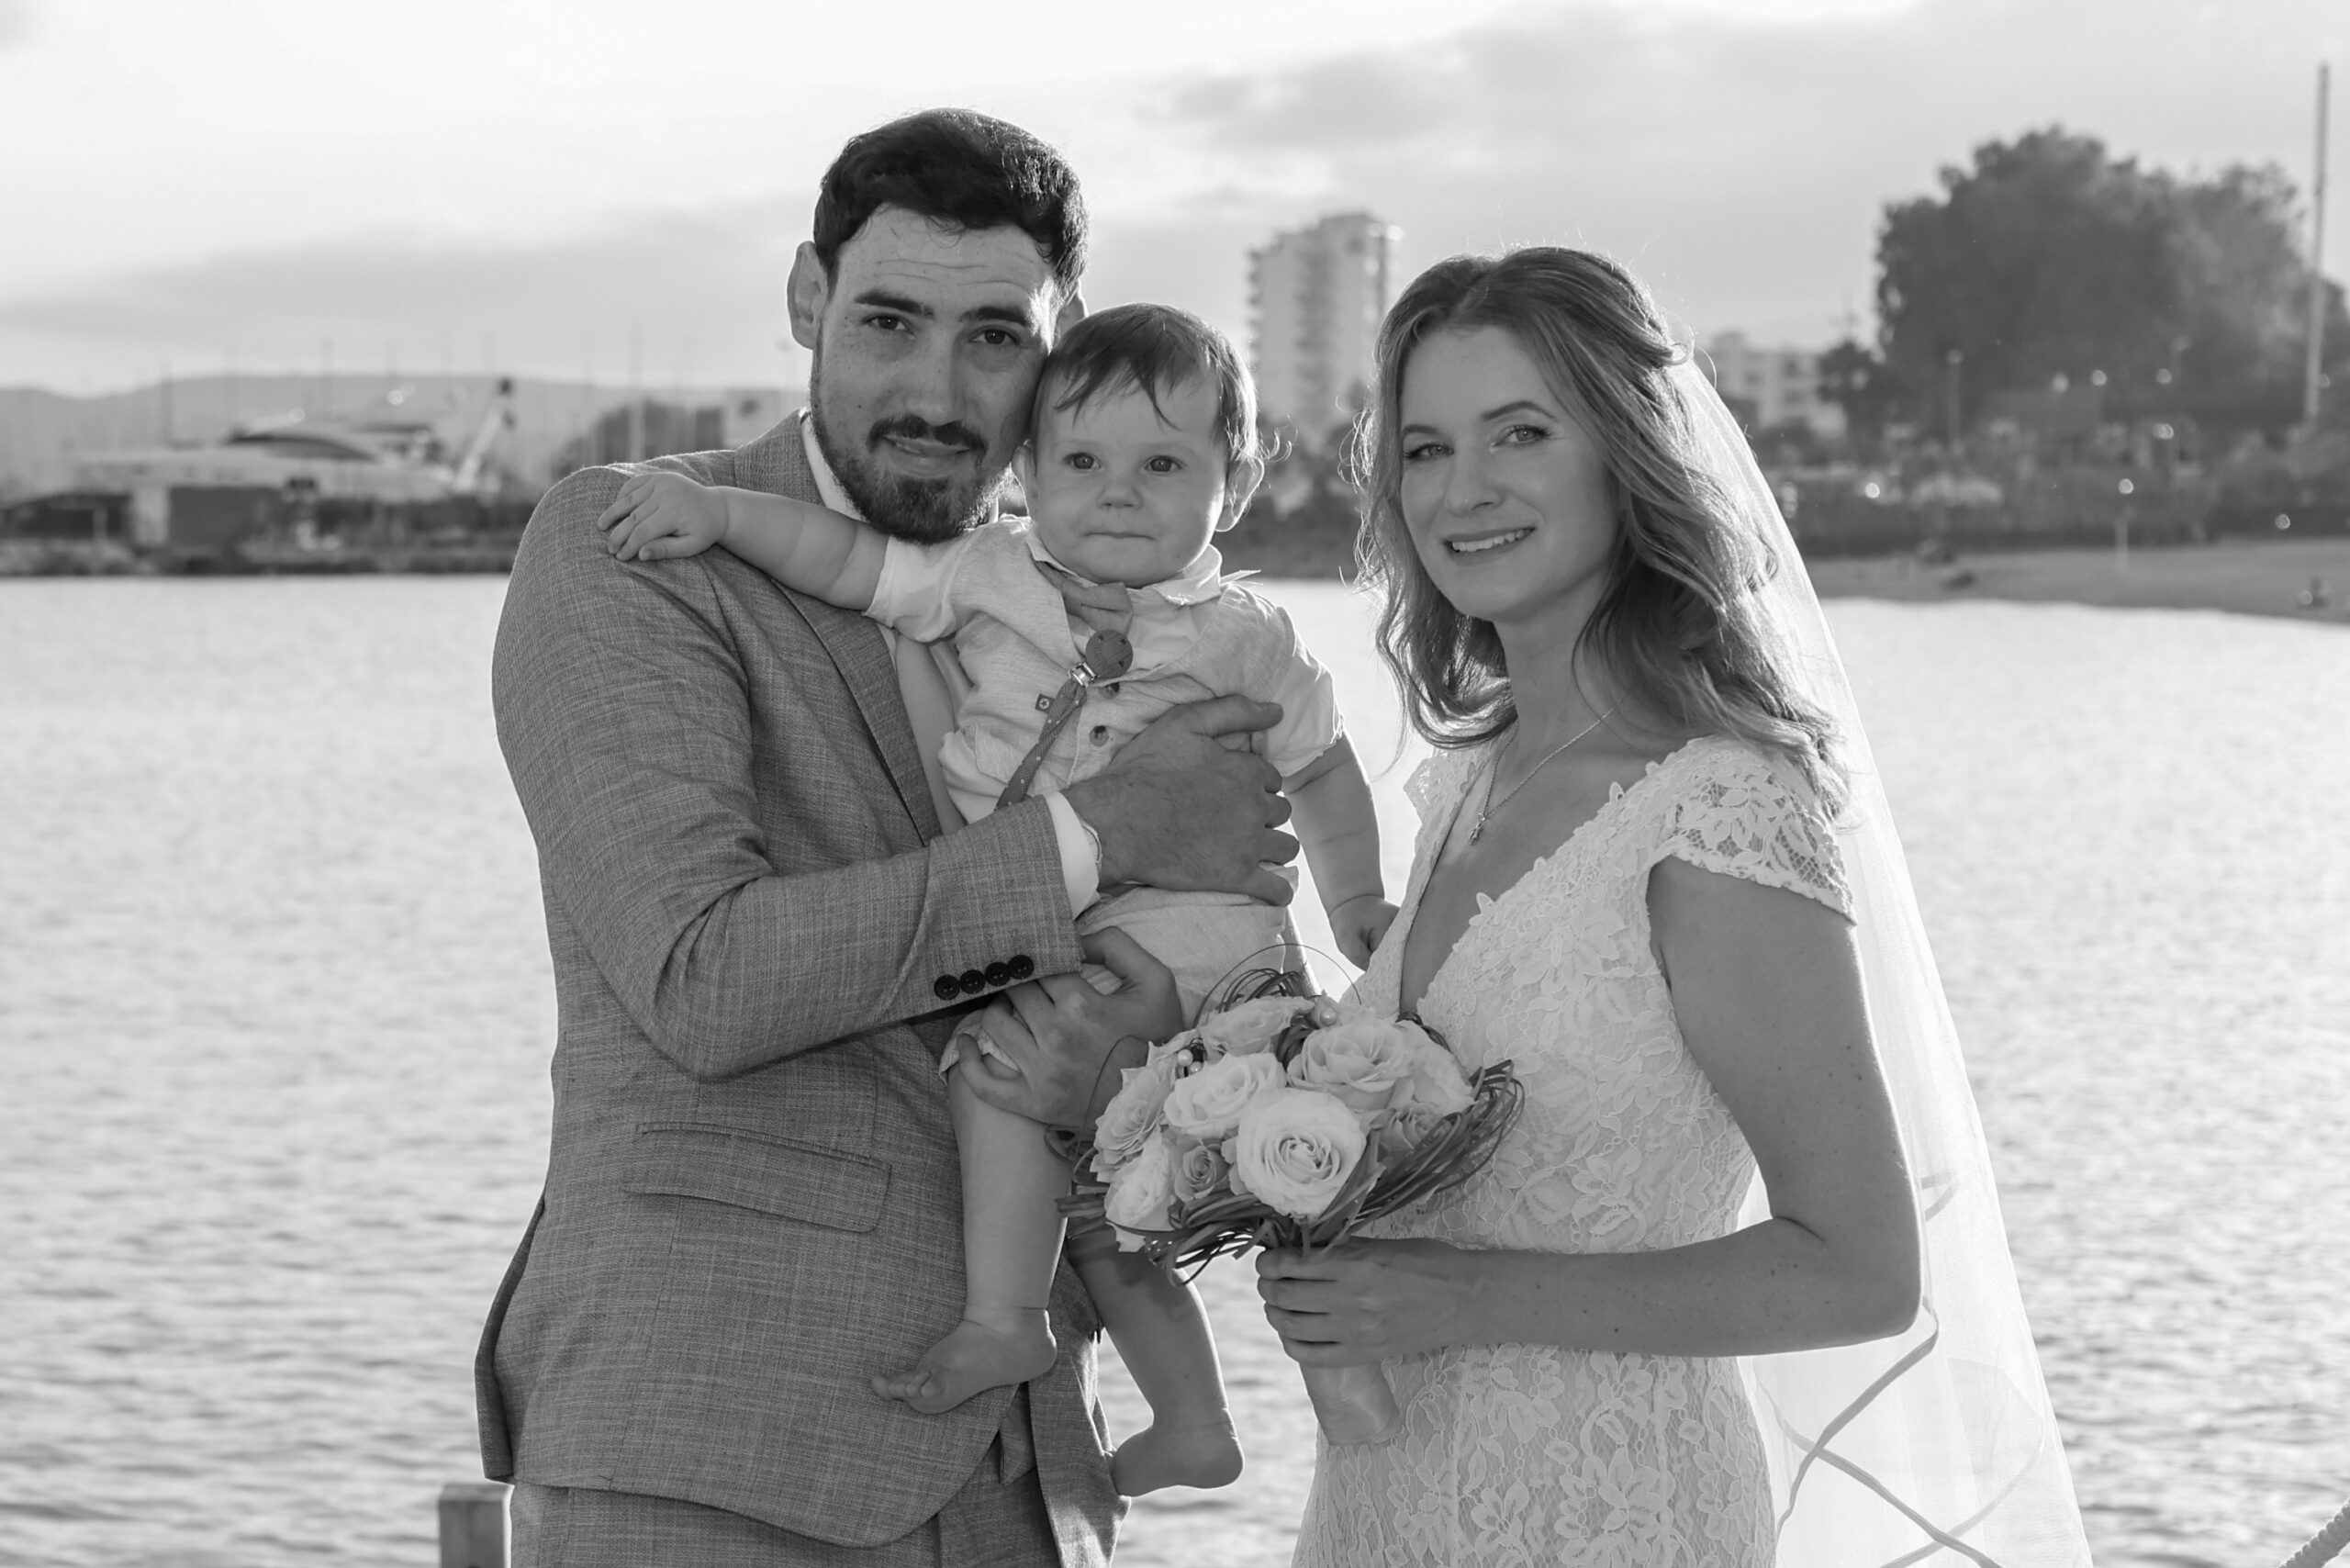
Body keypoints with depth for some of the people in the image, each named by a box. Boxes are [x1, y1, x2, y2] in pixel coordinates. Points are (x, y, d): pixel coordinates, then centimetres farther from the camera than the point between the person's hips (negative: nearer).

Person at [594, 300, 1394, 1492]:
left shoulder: (1243, 643, 1)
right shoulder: (992, 577, 3)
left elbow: (1320, 770, 16)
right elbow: (845, 560, -4)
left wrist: (1356, 898, 17)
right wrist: (714, 508, -17)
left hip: (1180, 925, -5)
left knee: (1008, 1045, -30)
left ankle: (1002, 1317, -22)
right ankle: (1191, 1426, 33)